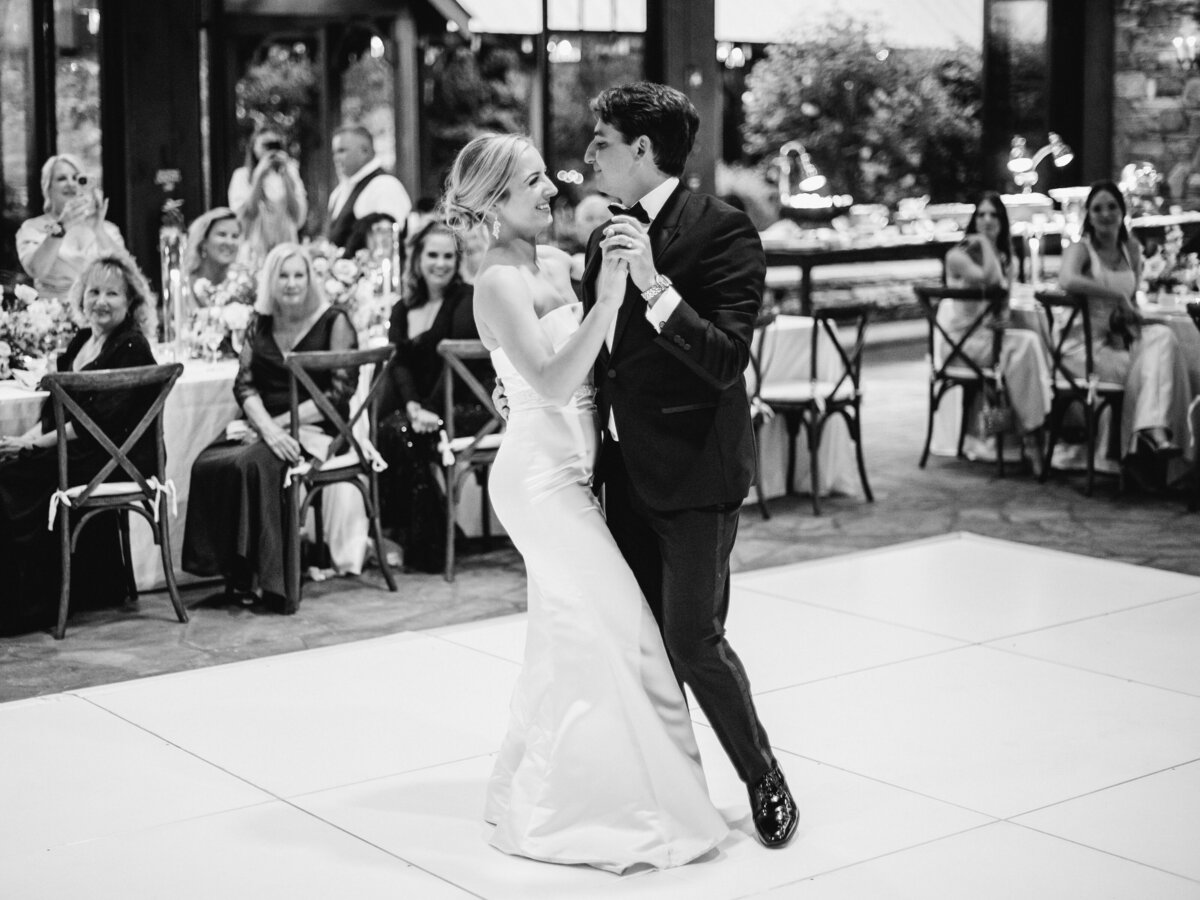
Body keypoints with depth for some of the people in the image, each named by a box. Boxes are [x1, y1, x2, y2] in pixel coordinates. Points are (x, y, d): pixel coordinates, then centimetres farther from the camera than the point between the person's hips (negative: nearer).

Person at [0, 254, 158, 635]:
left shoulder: (132, 349, -8)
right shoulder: (80, 342, 17)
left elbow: (99, 421, -17)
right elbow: (55, 409, 15)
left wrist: (36, 443, -18)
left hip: (116, 460, -8)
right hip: (76, 451, 8)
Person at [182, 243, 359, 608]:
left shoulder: (333, 321, 0)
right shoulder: (259, 324, 14)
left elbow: (341, 391, -7)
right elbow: (245, 385, 5)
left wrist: (283, 422, -14)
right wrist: (267, 428, -15)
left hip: (313, 427, -5)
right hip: (263, 425, 5)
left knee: (253, 463, -33)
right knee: (207, 464, -24)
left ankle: (272, 580, -25)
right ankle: (234, 576, -19)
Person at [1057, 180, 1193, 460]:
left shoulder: (1131, 250, 13)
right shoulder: (1081, 250, -6)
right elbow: (1067, 280, -30)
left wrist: (1130, 315, -4)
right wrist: (1118, 297, -25)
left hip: (1119, 339, 5)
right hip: (1083, 343, -5)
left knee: (1162, 336, -25)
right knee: (1143, 368, -28)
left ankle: (1153, 430, -38)